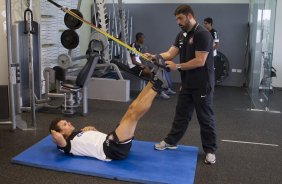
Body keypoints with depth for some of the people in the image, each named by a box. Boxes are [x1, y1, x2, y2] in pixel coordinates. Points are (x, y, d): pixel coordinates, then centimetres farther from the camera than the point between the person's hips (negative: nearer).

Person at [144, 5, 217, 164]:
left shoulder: (203, 34, -18)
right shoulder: (182, 35, 10)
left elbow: (200, 61, -23)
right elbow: (170, 53, 3)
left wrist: (177, 66, -20)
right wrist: (154, 57, -13)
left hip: (202, 85, -8)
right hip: (187, 84, 8)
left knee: (205, 118, 3)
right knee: (181, 114, 18)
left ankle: (210, 150, 17)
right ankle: (171, 141, 30)